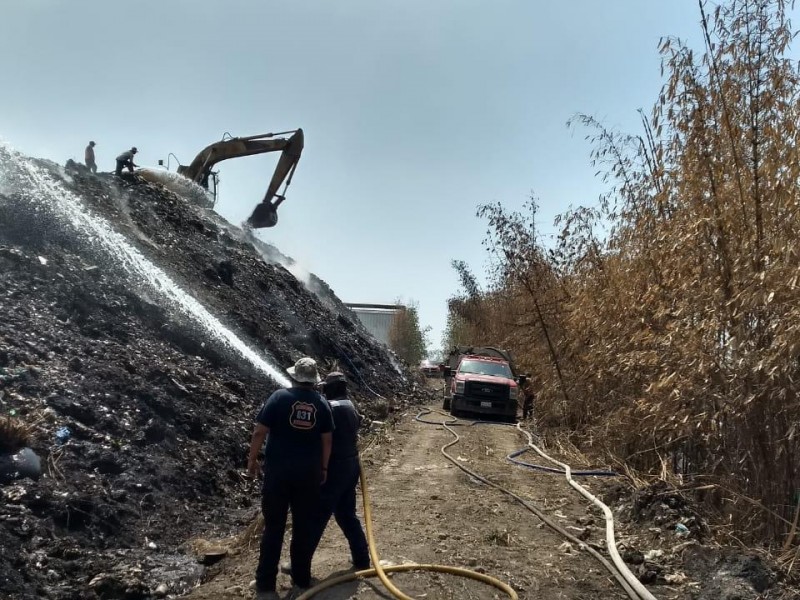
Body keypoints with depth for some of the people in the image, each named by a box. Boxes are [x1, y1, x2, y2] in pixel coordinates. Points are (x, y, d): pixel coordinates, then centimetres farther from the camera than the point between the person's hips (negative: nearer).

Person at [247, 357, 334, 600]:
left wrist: (252, 459, 4)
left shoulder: (279, 397, -6)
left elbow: (260, 431, -9)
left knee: (273, 526, 5)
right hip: (309, 472, 2)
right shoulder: (321, 404, 2)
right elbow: (327, 440, 3)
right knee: (304, 526, 13)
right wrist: (323, 468, 14)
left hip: (278, 470, -2)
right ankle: (302, 577, 23)